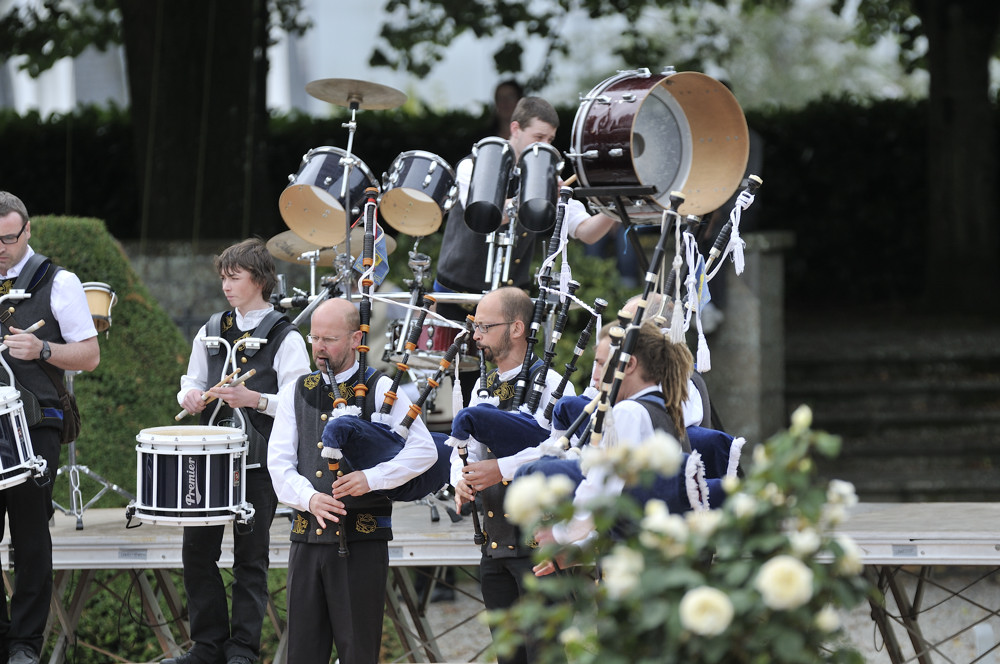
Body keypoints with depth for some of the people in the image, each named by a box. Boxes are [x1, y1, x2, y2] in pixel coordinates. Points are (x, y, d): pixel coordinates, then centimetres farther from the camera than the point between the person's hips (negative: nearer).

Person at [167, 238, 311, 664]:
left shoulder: (285, 338, -4)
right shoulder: (212, 330, 13)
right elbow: (193, 382, 20)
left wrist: (254, 399, -24)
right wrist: (190, 397, -3)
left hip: (258, 463, -5)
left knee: (250, 557, 1)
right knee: (197, 549, 4)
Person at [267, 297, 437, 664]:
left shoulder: (381, 390, 2)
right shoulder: (295, 392, 12)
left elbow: (424, 450, -6)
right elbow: (279, 462, 5)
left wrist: (371, 478, -19)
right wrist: (309, 497, -14)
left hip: (362, 540, -4)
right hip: (307, 536, 4)